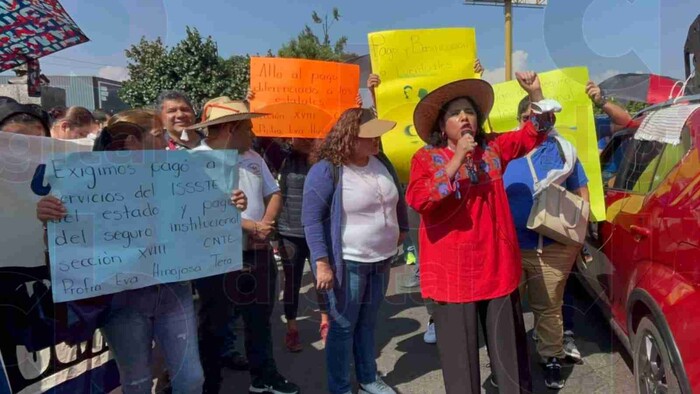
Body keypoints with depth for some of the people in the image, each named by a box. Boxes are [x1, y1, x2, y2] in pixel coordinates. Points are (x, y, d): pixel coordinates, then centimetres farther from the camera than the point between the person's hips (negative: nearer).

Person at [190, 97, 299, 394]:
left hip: (258, 253, 7)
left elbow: (274, 194, 10)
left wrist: (265, 225, -10)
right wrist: (250, 227, -20)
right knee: (214, 326, 11)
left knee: (260, 318, 19)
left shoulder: (252, 157, 9)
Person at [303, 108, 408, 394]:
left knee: (368, 322, 19)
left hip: (382, 259, 6)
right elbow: (311, 219, -18)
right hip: (347, 263, -6)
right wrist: (322, 262, -22)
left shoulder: (381, 162, 4)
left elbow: (397, 197, 22)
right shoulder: (327, 170, -18)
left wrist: (402, 228, 26)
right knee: (343, 326, 6)